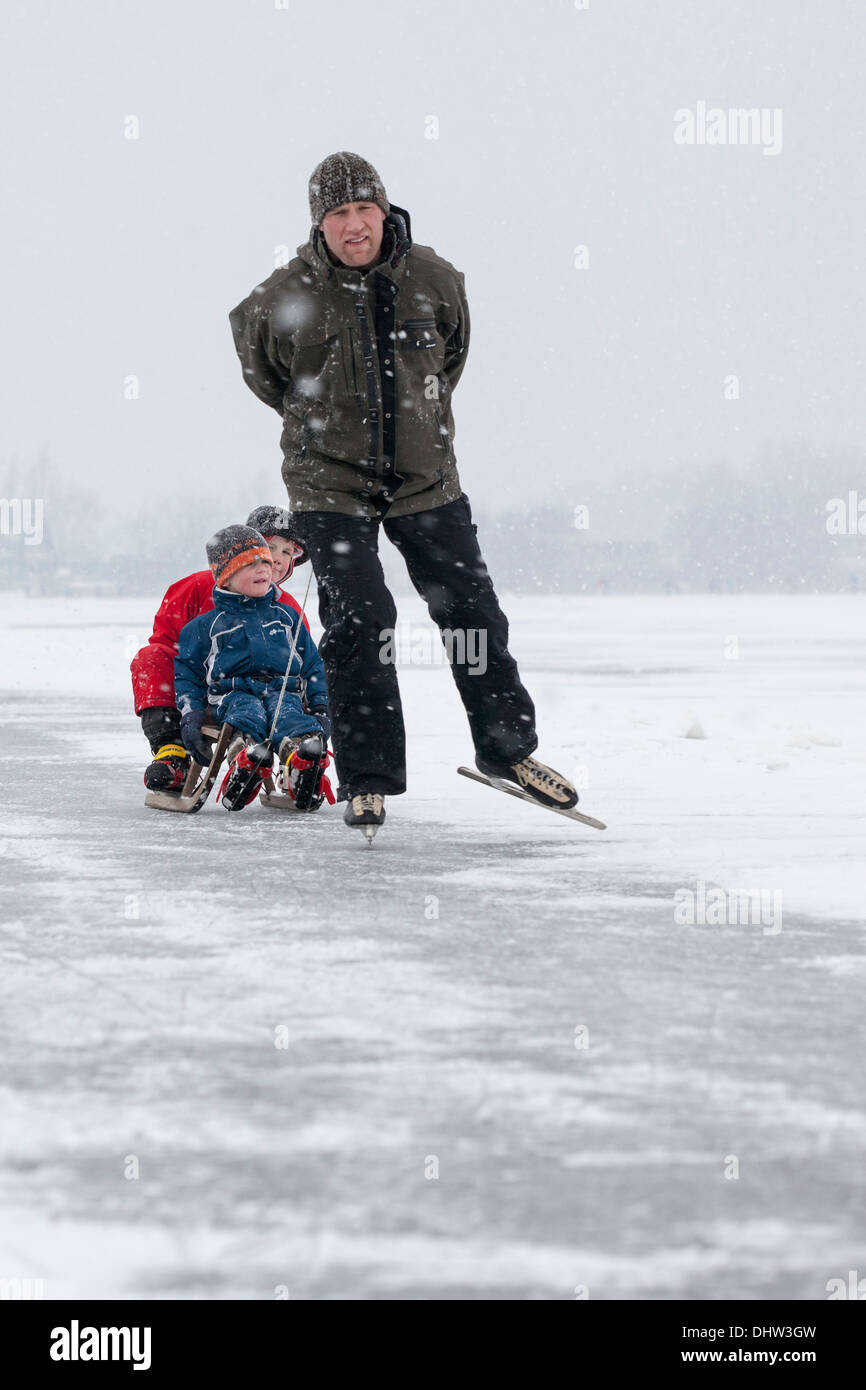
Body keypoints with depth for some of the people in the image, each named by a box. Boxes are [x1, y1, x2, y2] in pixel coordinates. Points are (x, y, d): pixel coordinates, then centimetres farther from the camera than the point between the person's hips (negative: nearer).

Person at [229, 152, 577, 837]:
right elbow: (261, 370, 9)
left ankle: (508, 746, 23)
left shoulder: (433, 279, -6)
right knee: (360, 623, -10)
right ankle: (368, 778, 1)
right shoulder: (286, 298, -12)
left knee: (472, 611, 5)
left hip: (426, 478, 3)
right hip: (331, 485, -3)